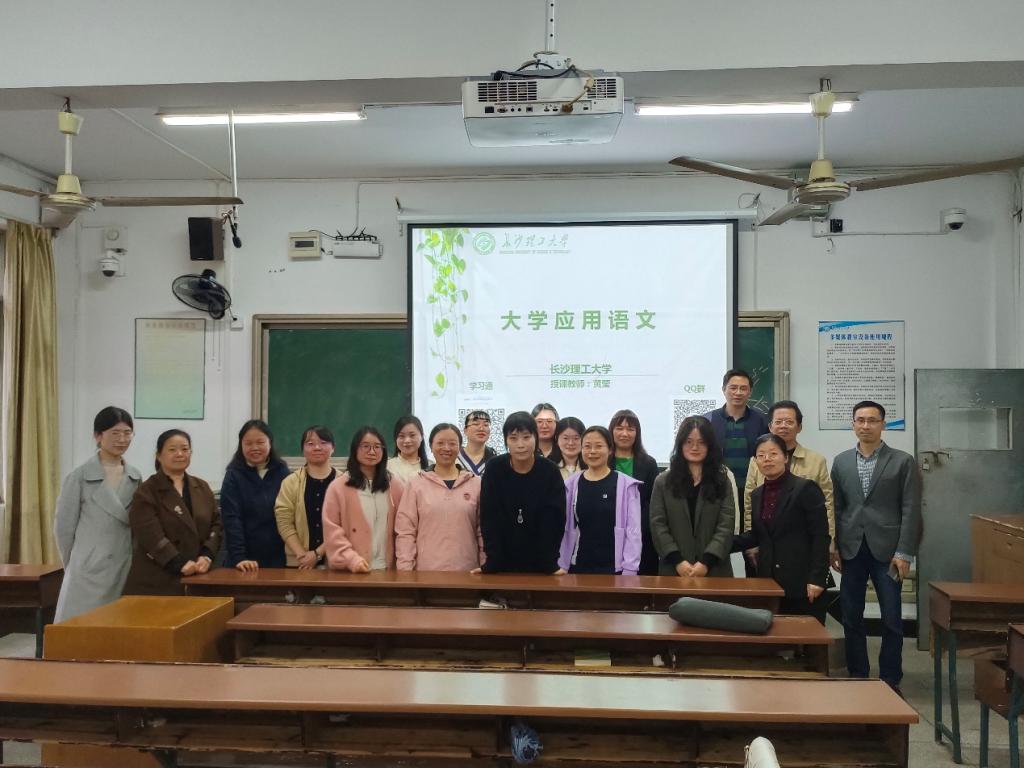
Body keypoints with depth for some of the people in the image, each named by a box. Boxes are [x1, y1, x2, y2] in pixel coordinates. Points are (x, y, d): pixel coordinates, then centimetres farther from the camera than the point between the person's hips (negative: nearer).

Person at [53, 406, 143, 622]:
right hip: (90, 571, -4)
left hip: (126, 569, 4)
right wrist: (75, 565, 6)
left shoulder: (136, 477, 8)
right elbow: (63, 526, -1)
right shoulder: (79, 477, -5)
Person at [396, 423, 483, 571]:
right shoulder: (417, 484, 3)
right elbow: (405, 532, 1)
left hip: (466, 571, 1)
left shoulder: (476, 484, 5)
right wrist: (405, 569, -5)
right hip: (427, 571, -1)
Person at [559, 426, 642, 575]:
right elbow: (564, 529, 7)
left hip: (615, 567, -2)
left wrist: (629, 570, -9)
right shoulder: (571, 484, 4)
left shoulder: (626, 485, -3)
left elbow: (633, 531, -4)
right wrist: (561, 565, 4)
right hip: (578, 565, 2)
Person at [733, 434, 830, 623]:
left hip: (802, 583, -6)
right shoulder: (758, 494, 13)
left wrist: (817, 578, -17)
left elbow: (820, 536, -11)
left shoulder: (806, 488, -8)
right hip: (770, 581, 6)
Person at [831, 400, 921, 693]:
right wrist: (833, 547, 2)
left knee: (891, 620, 2)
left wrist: (904, 553, -9)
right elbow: (836, 508, 9)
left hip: (886, 550, -2)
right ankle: (857, 676, 19)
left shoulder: (903, 461, 0)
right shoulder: (841, 461, 9)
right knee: (851, 618, 7)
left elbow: (911, 510, -3)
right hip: (851, 550, 3)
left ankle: (890, 680, 15)